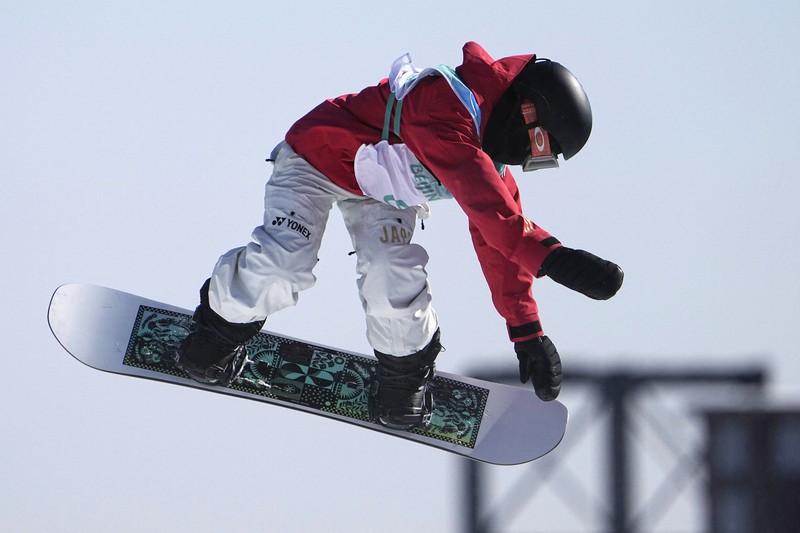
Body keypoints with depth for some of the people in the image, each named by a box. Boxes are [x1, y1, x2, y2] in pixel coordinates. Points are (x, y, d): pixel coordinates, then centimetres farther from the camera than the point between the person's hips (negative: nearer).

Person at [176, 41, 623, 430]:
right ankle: (224, 323, 6)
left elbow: (499, 243, 1)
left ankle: (406, 369, 6)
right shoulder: (448, 100, -38)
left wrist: (527, 332, 0)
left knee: (394, 277, -19)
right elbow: (486, 204, -51)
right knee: (284, 262, -25)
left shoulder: (494, 159, -9)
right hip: (318, 157, -7)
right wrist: (552, 259, -60)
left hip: (381, 194, 7)